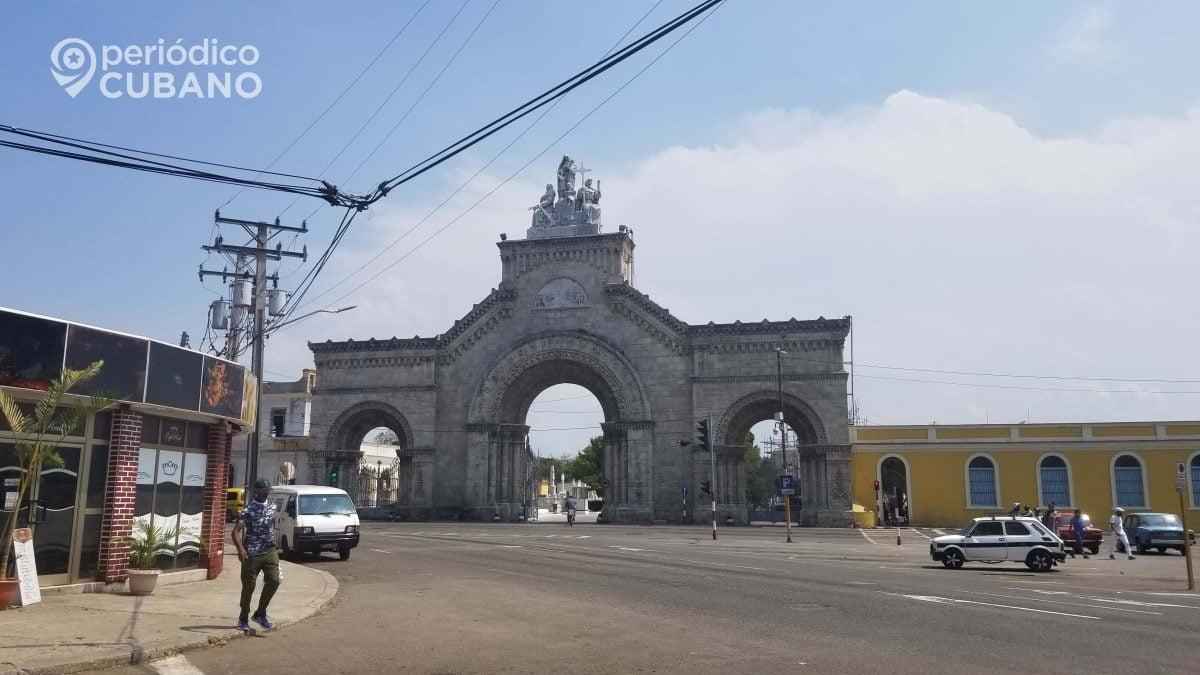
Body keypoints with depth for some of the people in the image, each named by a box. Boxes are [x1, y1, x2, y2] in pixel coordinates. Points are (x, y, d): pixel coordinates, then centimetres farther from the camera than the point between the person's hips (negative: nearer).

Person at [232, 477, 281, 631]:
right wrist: (240, 549, -33)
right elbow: (236, 531, -18)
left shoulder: (273, 507, 7)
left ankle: (260, 614, 10)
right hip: (252, 554, -4)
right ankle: (243, 618, 21)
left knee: (274, 581, -8)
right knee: (249, 587, 3)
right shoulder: (248, 510, -10)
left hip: (270, 551, 4)